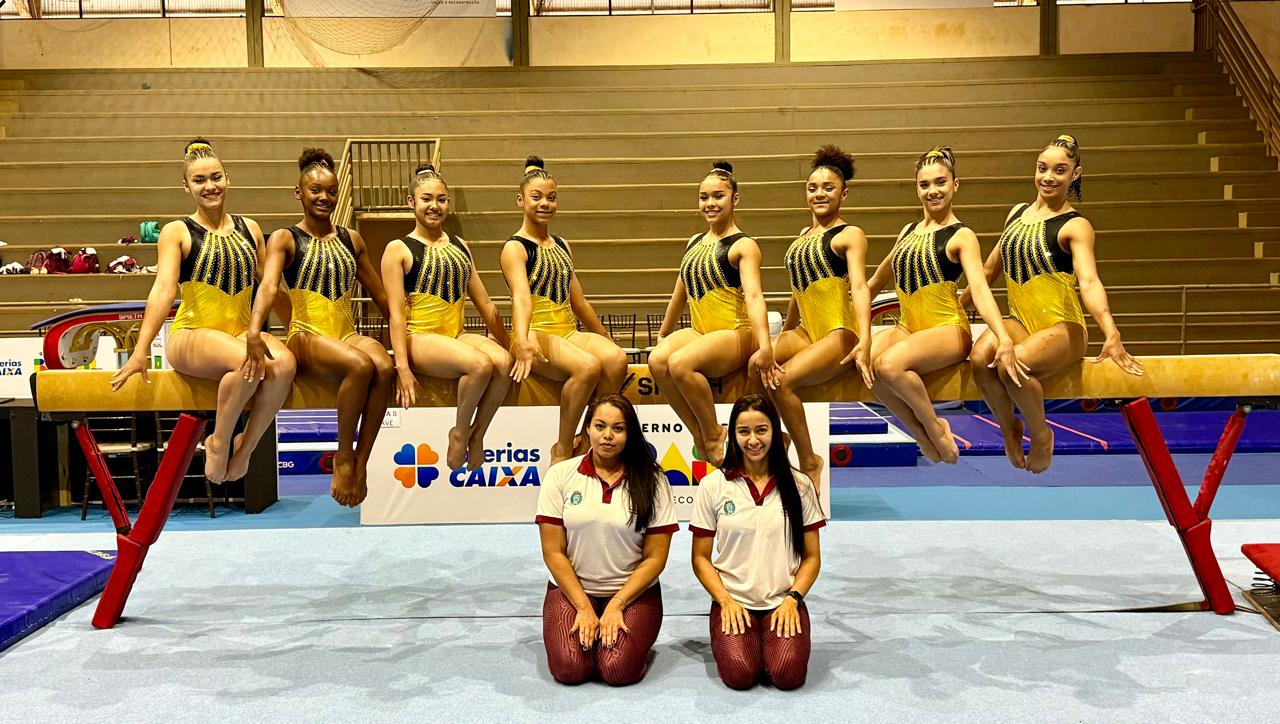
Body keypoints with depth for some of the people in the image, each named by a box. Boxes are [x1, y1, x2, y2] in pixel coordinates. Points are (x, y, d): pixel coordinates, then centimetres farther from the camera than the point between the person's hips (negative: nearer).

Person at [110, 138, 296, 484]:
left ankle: (244, 447, -14)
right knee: (251, 362, -36)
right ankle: (218, 443, -12)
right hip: (191, 335, -3)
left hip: (242, 332, 4)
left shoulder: (250, 229, 14)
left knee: (284, 363, -31)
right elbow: (164, 289, -10)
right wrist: (141, 351, -19)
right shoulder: (176, 232, 2)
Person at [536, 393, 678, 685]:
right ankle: (587, 629, 12)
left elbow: (655, 558, -4)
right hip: (572, 589, 1)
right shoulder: (560, 475, -3)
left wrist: (616, 605, -11)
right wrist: (584, 607, -9)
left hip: (634, 592, -1)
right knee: (569, 668, -21)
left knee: (620, 670, -22)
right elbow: (553, 553, -3)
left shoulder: (651, 481, -5)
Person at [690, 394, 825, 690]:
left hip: (784, 602, 1)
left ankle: (773, 637, 7)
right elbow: (700, 558, 4)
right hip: (733, 601, 0)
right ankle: (731, 636, 7)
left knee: (788, 673, -24)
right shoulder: (713, 486, 1)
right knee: (739, 673, -25)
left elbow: (811, 557, 7)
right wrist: (725, 601, -9)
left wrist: (792, 598, -8)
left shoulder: (799, 485, 4)